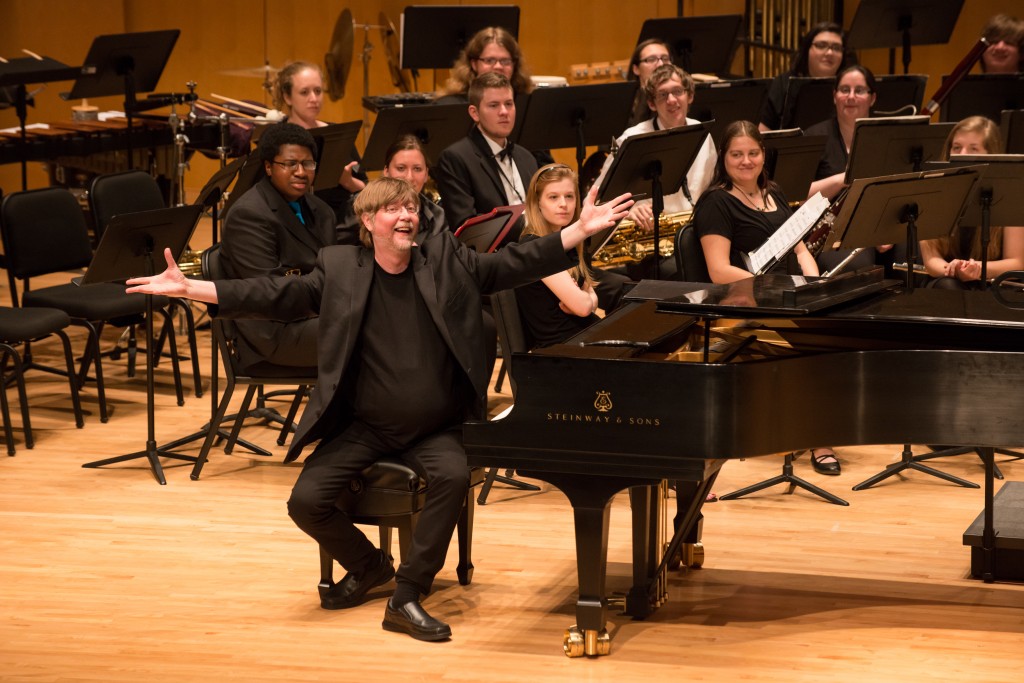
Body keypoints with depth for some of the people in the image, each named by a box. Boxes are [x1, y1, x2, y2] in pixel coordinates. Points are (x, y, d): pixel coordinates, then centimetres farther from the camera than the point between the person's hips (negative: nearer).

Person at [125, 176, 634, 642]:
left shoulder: (446, 260, -1)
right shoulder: (339, 269, -3)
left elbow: (515, 264, -4)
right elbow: (276, 297, -6)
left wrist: (581, 229, -15)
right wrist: (187, 288, -15)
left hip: (433, 430, 0)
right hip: (363, 427, 1)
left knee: (453, 475, -31)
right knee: (306, 501, -16)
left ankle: (406, 597, -18)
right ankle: (368, 564, 16)